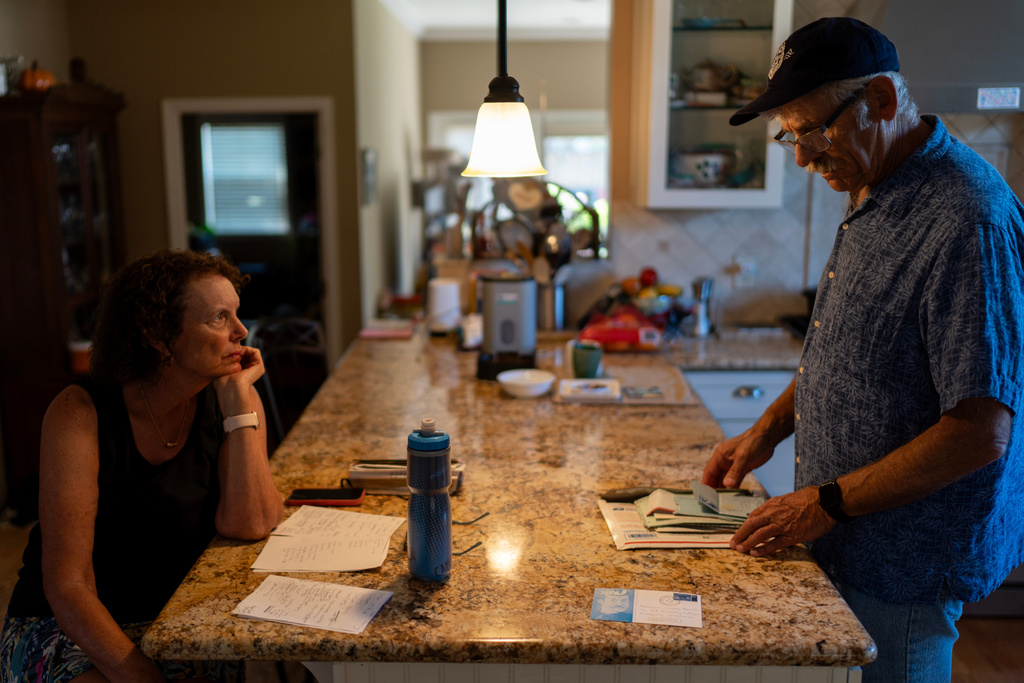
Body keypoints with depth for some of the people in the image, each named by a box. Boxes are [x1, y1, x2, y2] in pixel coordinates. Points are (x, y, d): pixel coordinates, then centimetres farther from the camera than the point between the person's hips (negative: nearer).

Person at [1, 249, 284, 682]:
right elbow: (68, 586, -19)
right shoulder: (81, 414, -17)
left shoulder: (233, 401, -5)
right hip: (65, 627, -4)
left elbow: (248, 526, -17)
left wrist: (237, 397, -19)